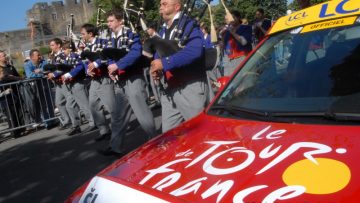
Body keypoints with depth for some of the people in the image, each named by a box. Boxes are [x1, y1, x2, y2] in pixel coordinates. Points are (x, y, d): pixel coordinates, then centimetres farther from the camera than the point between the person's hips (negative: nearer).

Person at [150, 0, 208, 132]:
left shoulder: (189, 25, -8)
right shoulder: (163, 31, 18)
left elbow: (195, 50, -25)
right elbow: (159, 54, 19)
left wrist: (165, 62, -28)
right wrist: (156, 68, -5)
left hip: (190, 88, -7)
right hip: (168, 90, 8)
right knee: (168, 132, 12)